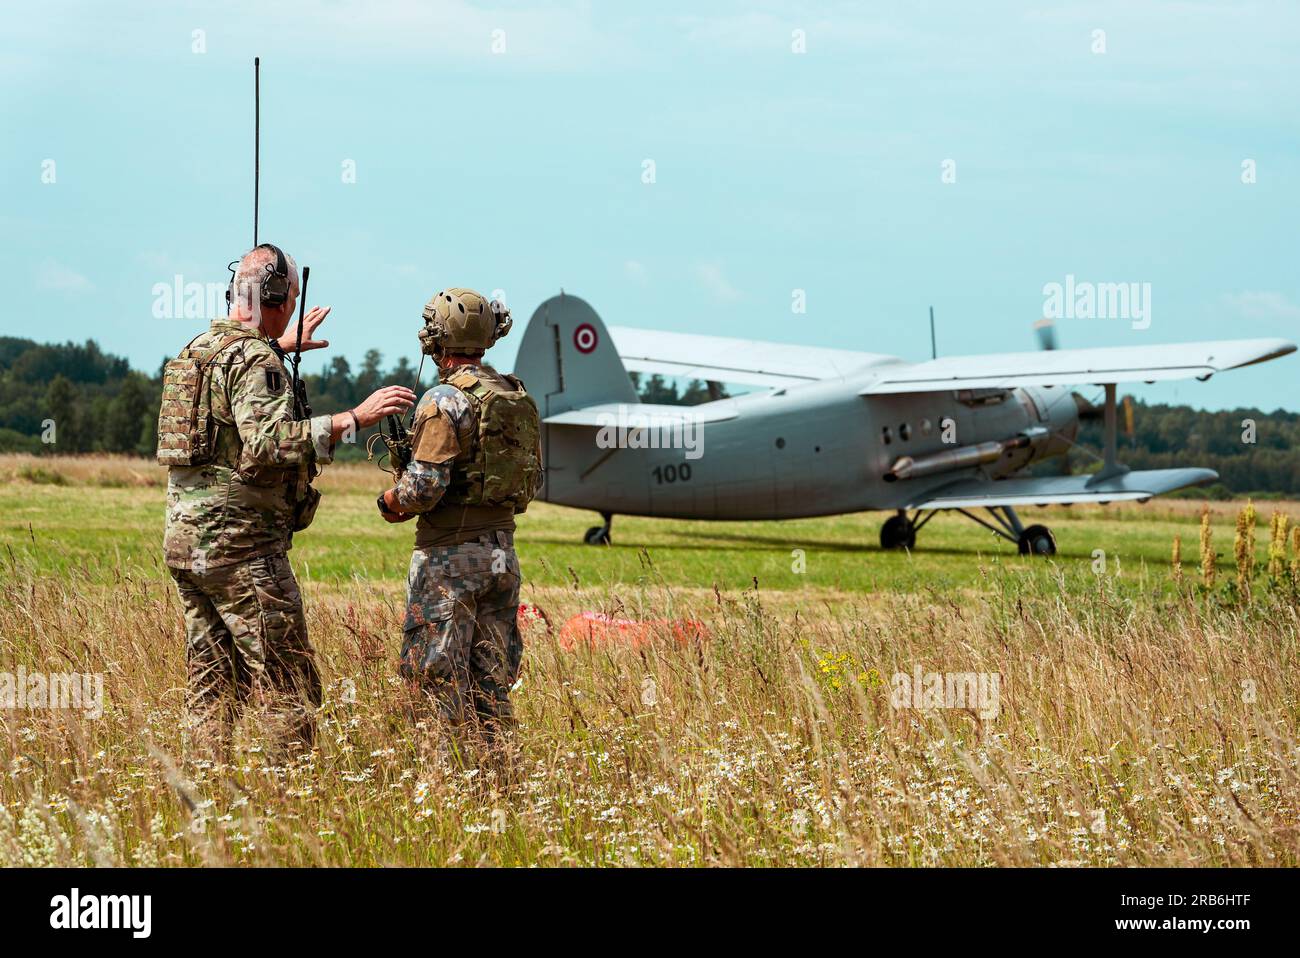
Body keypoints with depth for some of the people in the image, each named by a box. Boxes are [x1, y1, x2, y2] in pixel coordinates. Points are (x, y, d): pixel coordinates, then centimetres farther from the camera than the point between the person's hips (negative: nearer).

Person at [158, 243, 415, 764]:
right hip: (241, 544, -9)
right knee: (287, 687, -5)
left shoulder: (198, 348, 15)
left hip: (184, 539, 9)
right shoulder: (254, 359, -14)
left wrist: (283, 345, 52)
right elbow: (268, 444, -28)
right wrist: (353, 419, -29)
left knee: (211, 685, 11)